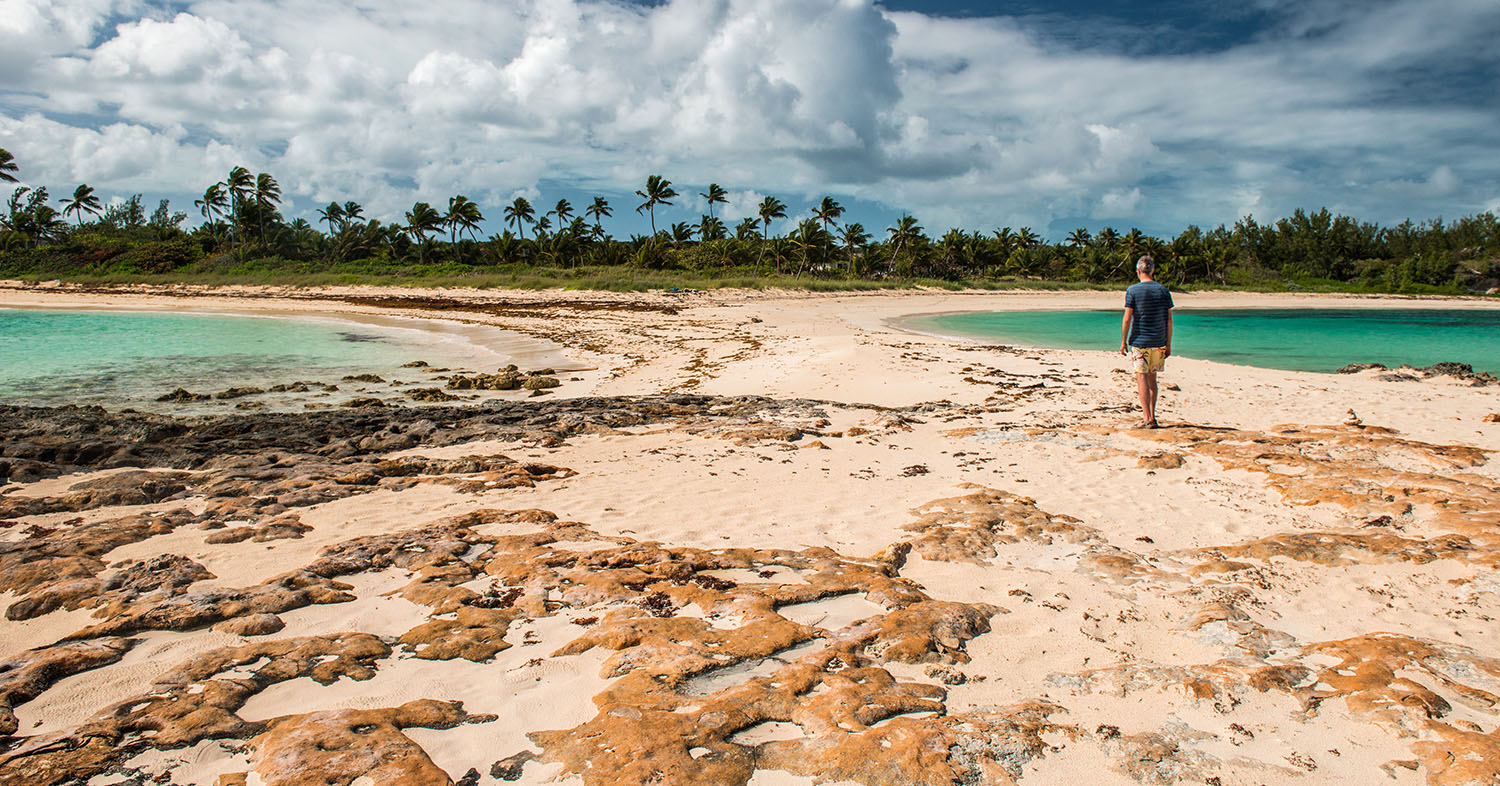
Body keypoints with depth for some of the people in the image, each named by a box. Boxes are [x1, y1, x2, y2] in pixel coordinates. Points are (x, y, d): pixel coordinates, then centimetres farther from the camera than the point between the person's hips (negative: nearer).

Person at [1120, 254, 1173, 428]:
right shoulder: (1163, 291, 4)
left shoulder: (1133, 290, -7)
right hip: (1159, 342, 4)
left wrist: (1123, 341, -1)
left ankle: (1147, 419, -4)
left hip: (1140, 342, -4)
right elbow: (1169, 320, 5)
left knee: (1142, 379, -1)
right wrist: (1168, 345, 11)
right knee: (1152, 378, 15)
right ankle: (1151, 416, 18)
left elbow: (1127, 318, -9)